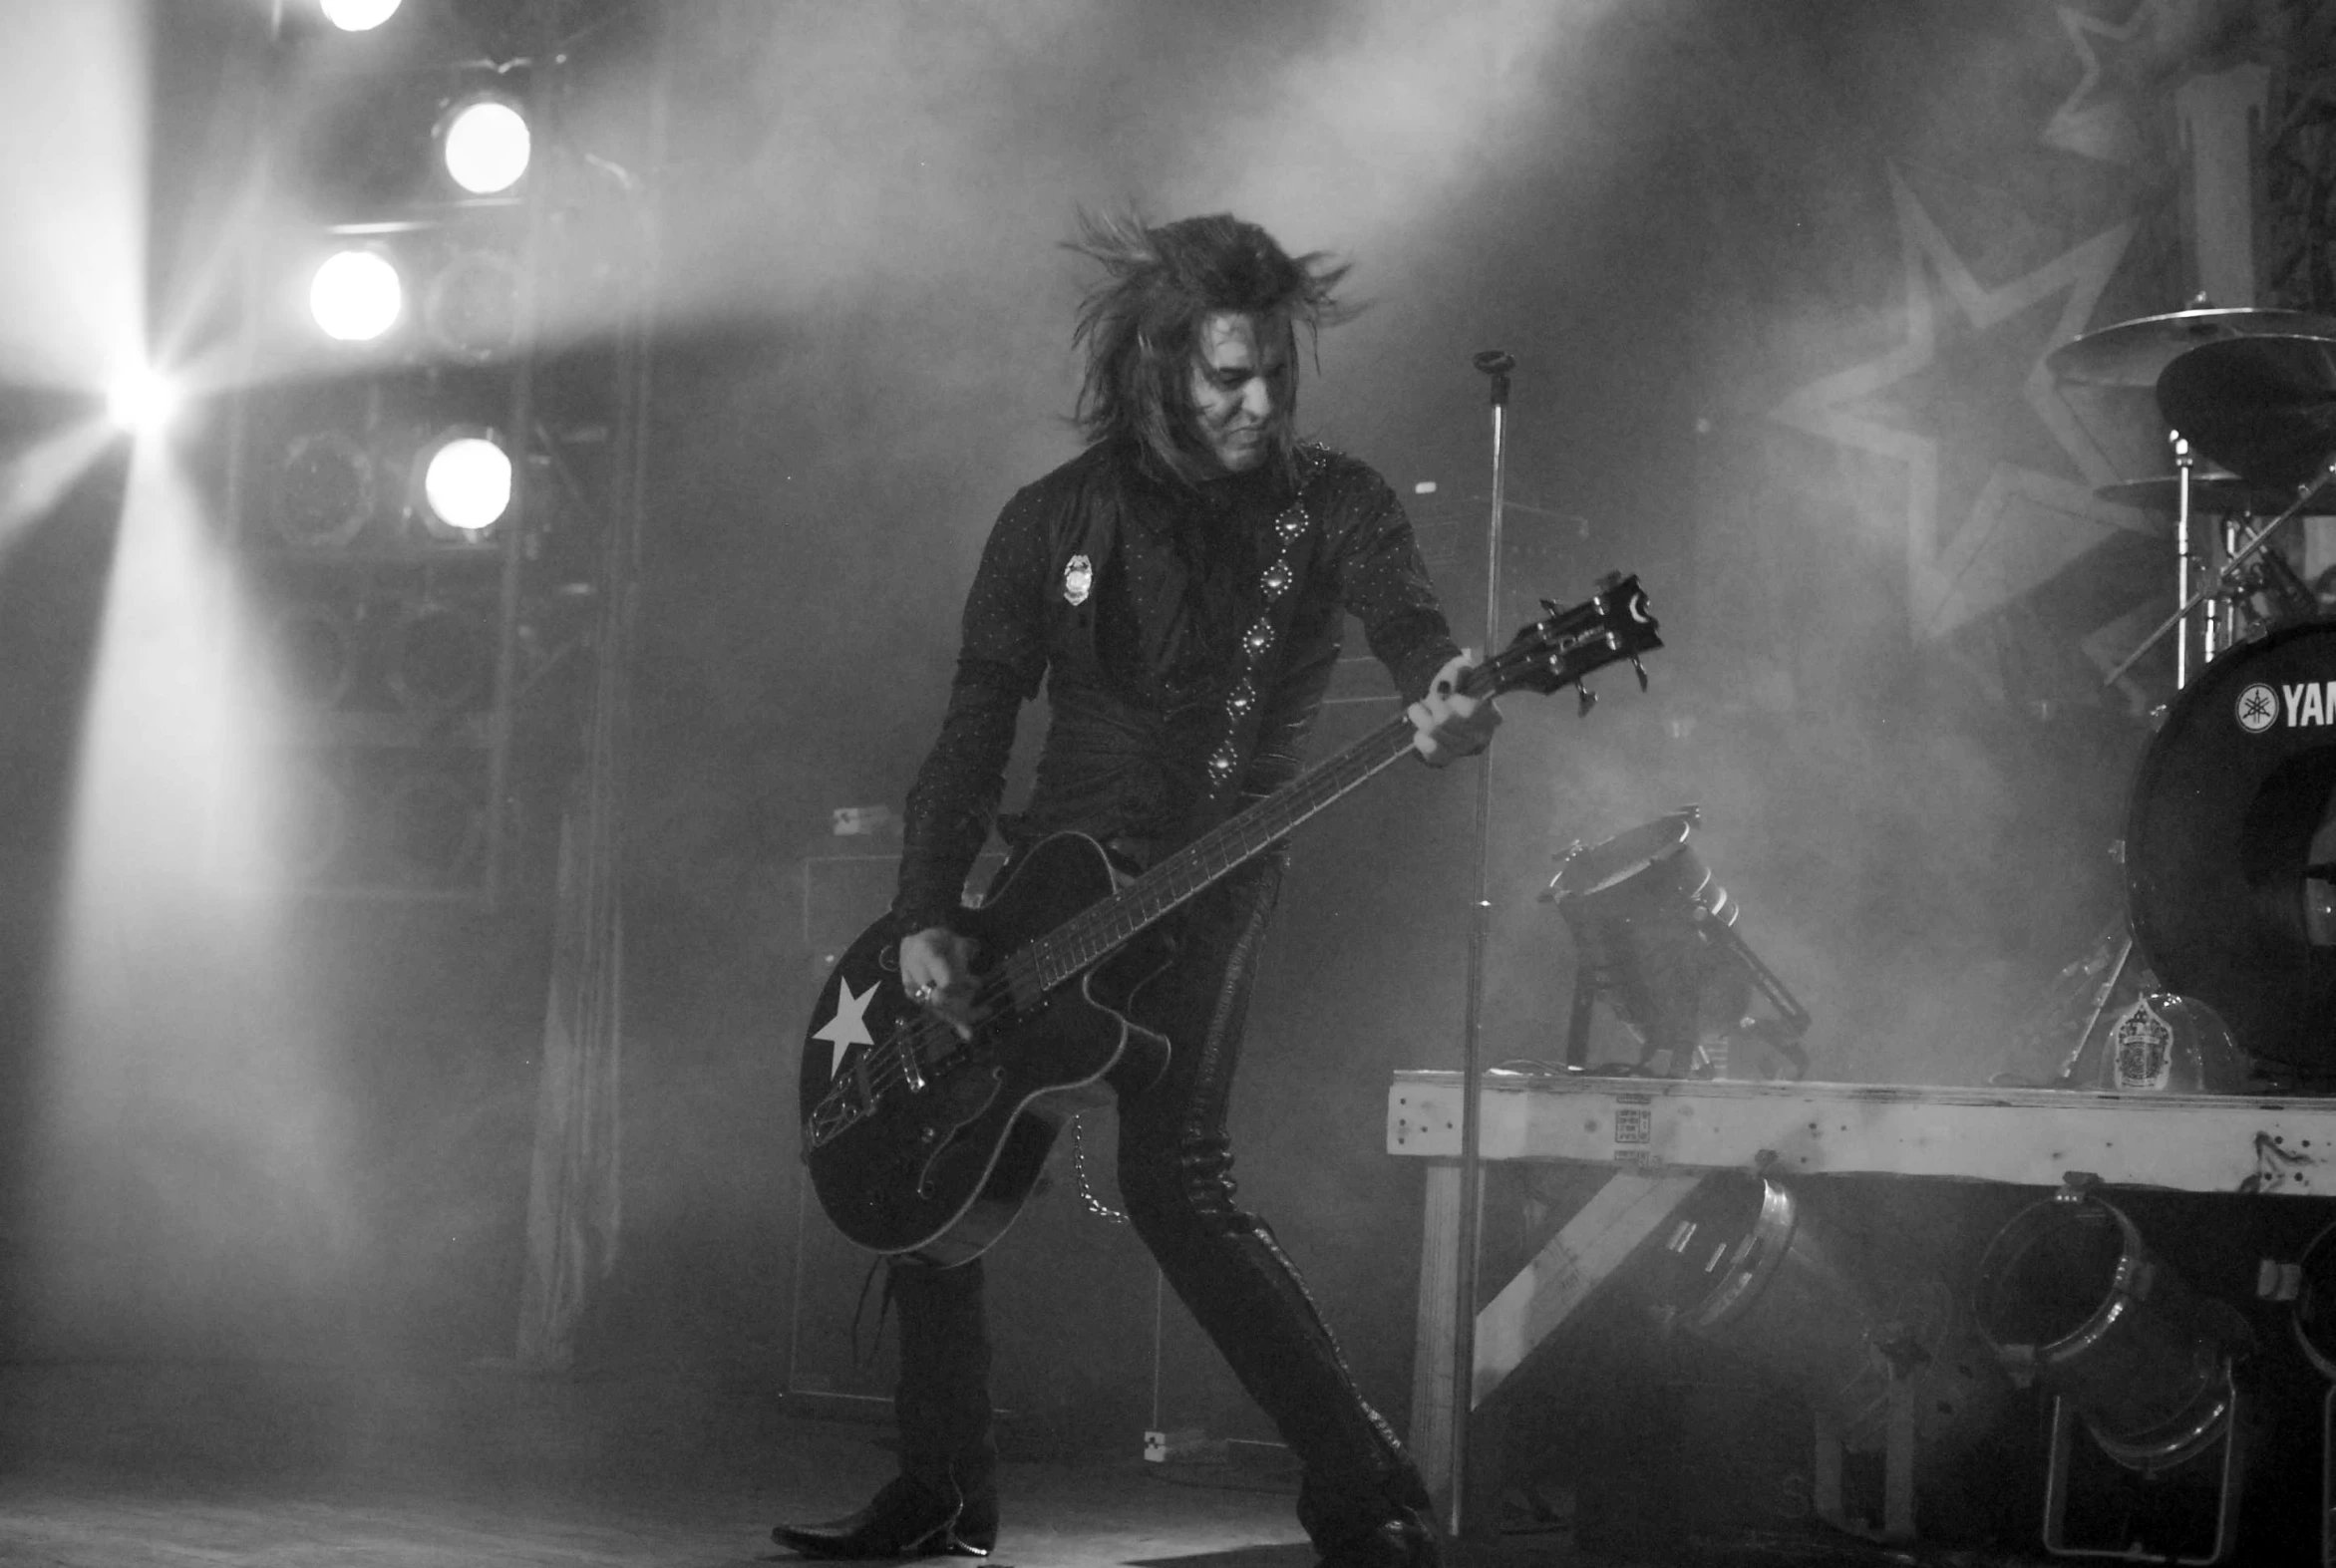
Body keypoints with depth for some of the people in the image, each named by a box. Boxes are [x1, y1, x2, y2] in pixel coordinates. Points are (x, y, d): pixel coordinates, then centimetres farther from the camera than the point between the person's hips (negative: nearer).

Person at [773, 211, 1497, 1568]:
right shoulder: (1056, 521, 4)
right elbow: (975, 728, 3)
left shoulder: (1334, 506, -2)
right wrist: (926, 916, -7)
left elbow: (1406, 616, -22)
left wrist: (1441, 695, -47)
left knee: (1176, 1184, -21)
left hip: (1208, 884, -5)